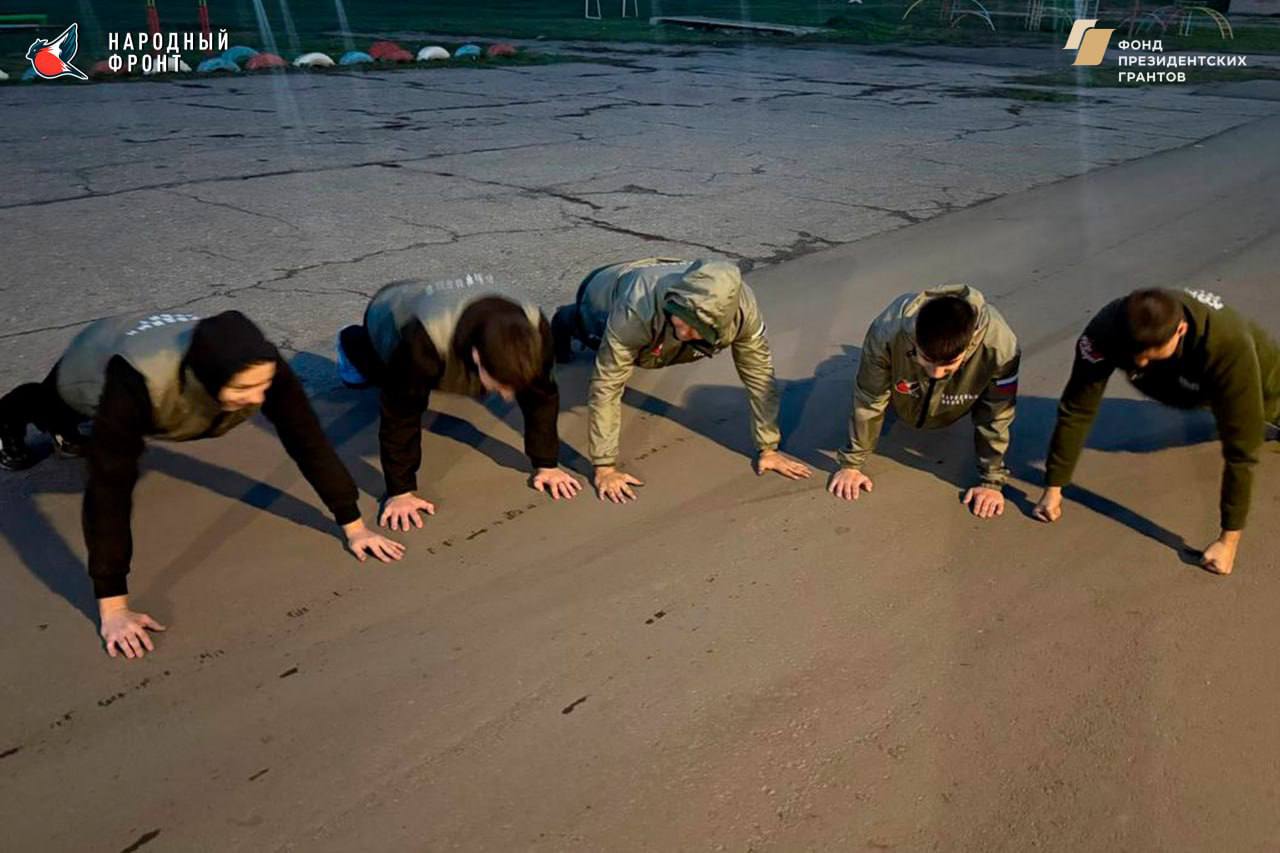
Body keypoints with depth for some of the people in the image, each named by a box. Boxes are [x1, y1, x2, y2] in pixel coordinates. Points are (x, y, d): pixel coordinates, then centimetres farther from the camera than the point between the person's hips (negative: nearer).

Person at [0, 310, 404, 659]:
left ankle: (64, 428, 66)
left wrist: (354, 526, -35)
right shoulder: (139, 382, -53)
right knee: (46, 405, 34)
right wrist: (112, 606, -50)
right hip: (92, 361, -3)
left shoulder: (259, 366, -43)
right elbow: (109, 488, -51)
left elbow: (308, 441, -36)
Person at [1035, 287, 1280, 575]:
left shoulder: (1228, 344, -47)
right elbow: (1076, 410, -34)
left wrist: (1229, 539, -41)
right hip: (1185, 385, 3)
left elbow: (1241, 447, -43)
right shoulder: (1107, 329, -41)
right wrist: (1053, 488, -31)